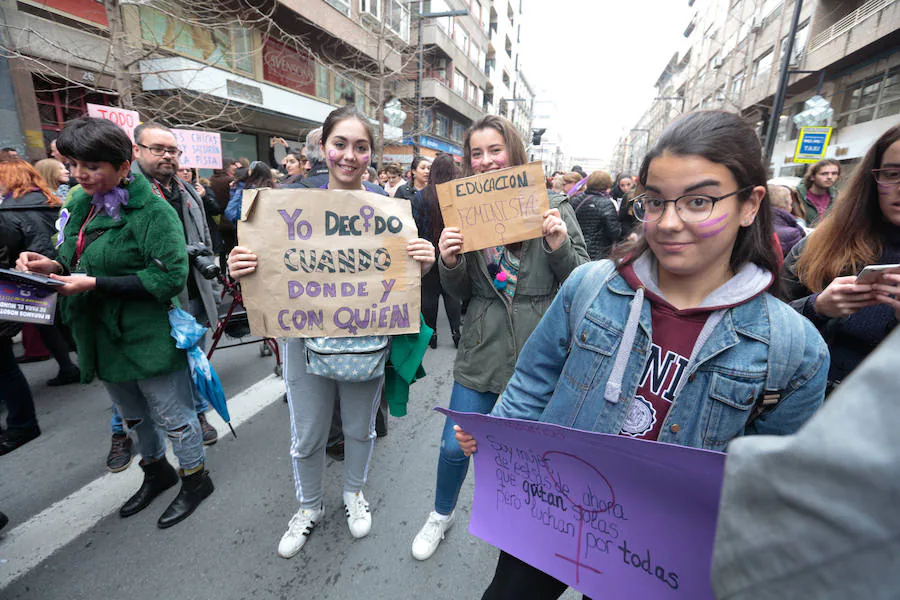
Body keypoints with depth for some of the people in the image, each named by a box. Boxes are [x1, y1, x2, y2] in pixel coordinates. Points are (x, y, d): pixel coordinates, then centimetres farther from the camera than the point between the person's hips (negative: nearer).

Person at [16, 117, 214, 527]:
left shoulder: (152, 211, -17)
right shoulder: (81, 204, 8)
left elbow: (171, 277, -24)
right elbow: (78, 259, 17)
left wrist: (95, 285, -24)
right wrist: (54, 266, -5)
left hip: (149, 338, -8)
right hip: (103, 336, 9)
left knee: (173, 417, 8)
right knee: (132, 416, 25)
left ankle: (195, 479, 31)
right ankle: (156, 472, 48)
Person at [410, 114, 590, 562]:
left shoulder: (552, 206, -4)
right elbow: (460, 294, 5)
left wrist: (560, 246, -20)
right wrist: (449, 263, -15)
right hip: (483, 350, 2)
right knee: (455, 446, 10)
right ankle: (441, 514, 43)